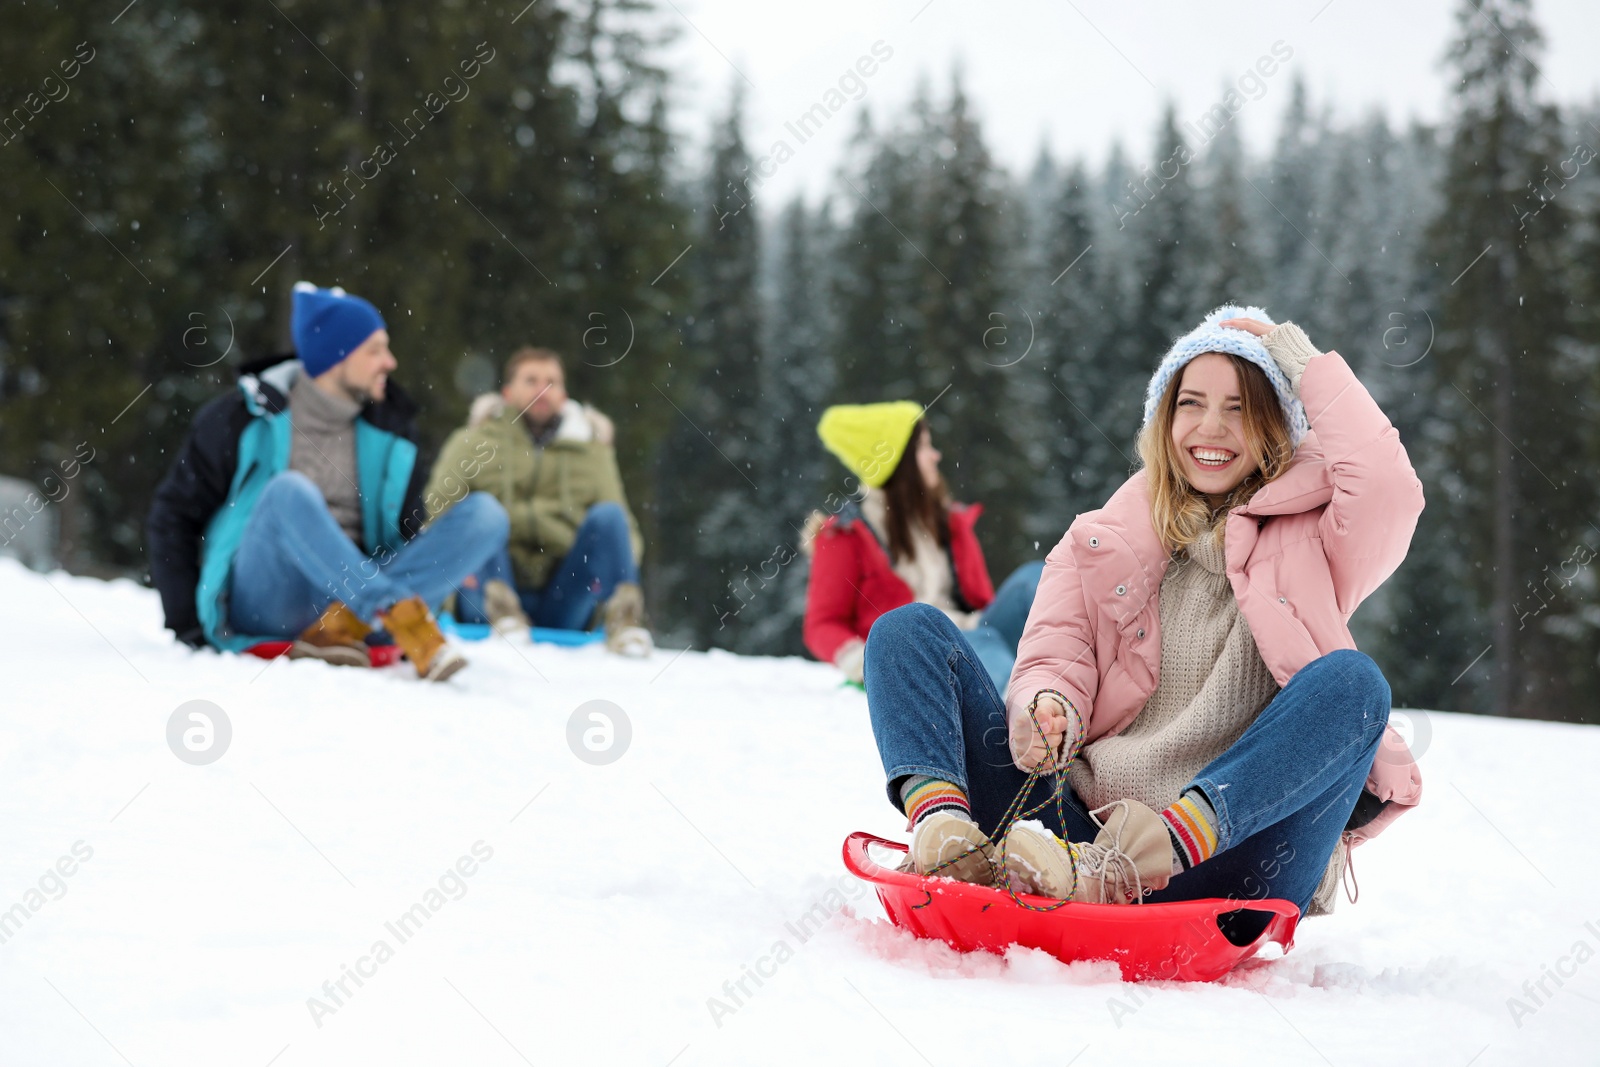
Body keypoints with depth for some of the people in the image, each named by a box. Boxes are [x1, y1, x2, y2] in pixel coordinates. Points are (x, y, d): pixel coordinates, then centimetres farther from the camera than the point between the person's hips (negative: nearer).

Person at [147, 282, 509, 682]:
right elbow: (175, 514, 4)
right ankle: (402, 616, -40)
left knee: (486, 514, -16)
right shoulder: (244, 418, -1)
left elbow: (406, 532, 19)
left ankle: (341, 627, -31)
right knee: (290, 491, -33)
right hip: (264, 605, -4)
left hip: (352, 596, 4)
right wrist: (186, 627, -1)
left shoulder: (389, 428, 11)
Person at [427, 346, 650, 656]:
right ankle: (500, 608, -41)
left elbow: (622, 528, 16)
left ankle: (622, 613, -36)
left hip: (563, 608, 2)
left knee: (609, 514, -19)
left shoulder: (592, 452, 20)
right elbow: (438, 509, 0)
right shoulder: (473, 443, 12)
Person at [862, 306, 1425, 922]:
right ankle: (941, 822, -36)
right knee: (910, 630, -3)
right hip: (1077, 830, 2)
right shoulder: (1100, 542, 21)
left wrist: (1299, 357, 5)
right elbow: (1055, 662, 7)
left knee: (1351, 682, -27)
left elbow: (1389, 490, -6)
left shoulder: (1309, 542, 15)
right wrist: (1047, 711, -17)